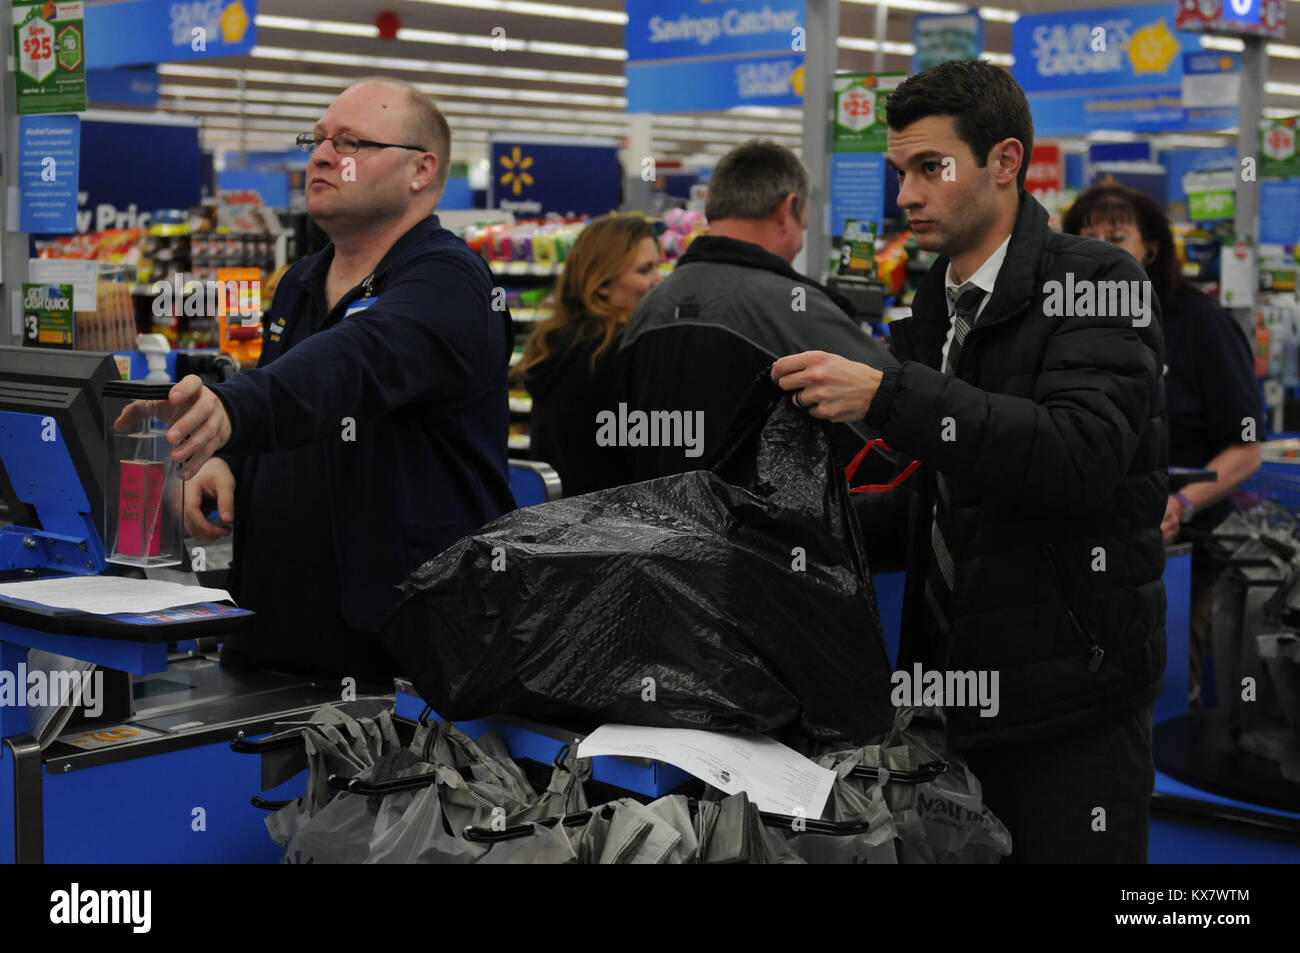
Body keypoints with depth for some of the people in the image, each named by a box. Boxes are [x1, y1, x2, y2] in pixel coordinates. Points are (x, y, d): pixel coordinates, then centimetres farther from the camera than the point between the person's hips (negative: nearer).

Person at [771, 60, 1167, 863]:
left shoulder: (1096, 283, -11)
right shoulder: (929, 309, 11)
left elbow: (1081, 453, -28)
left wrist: (888, 396, -32)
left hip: (1067, 701, -7)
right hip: (948, 680, 7)